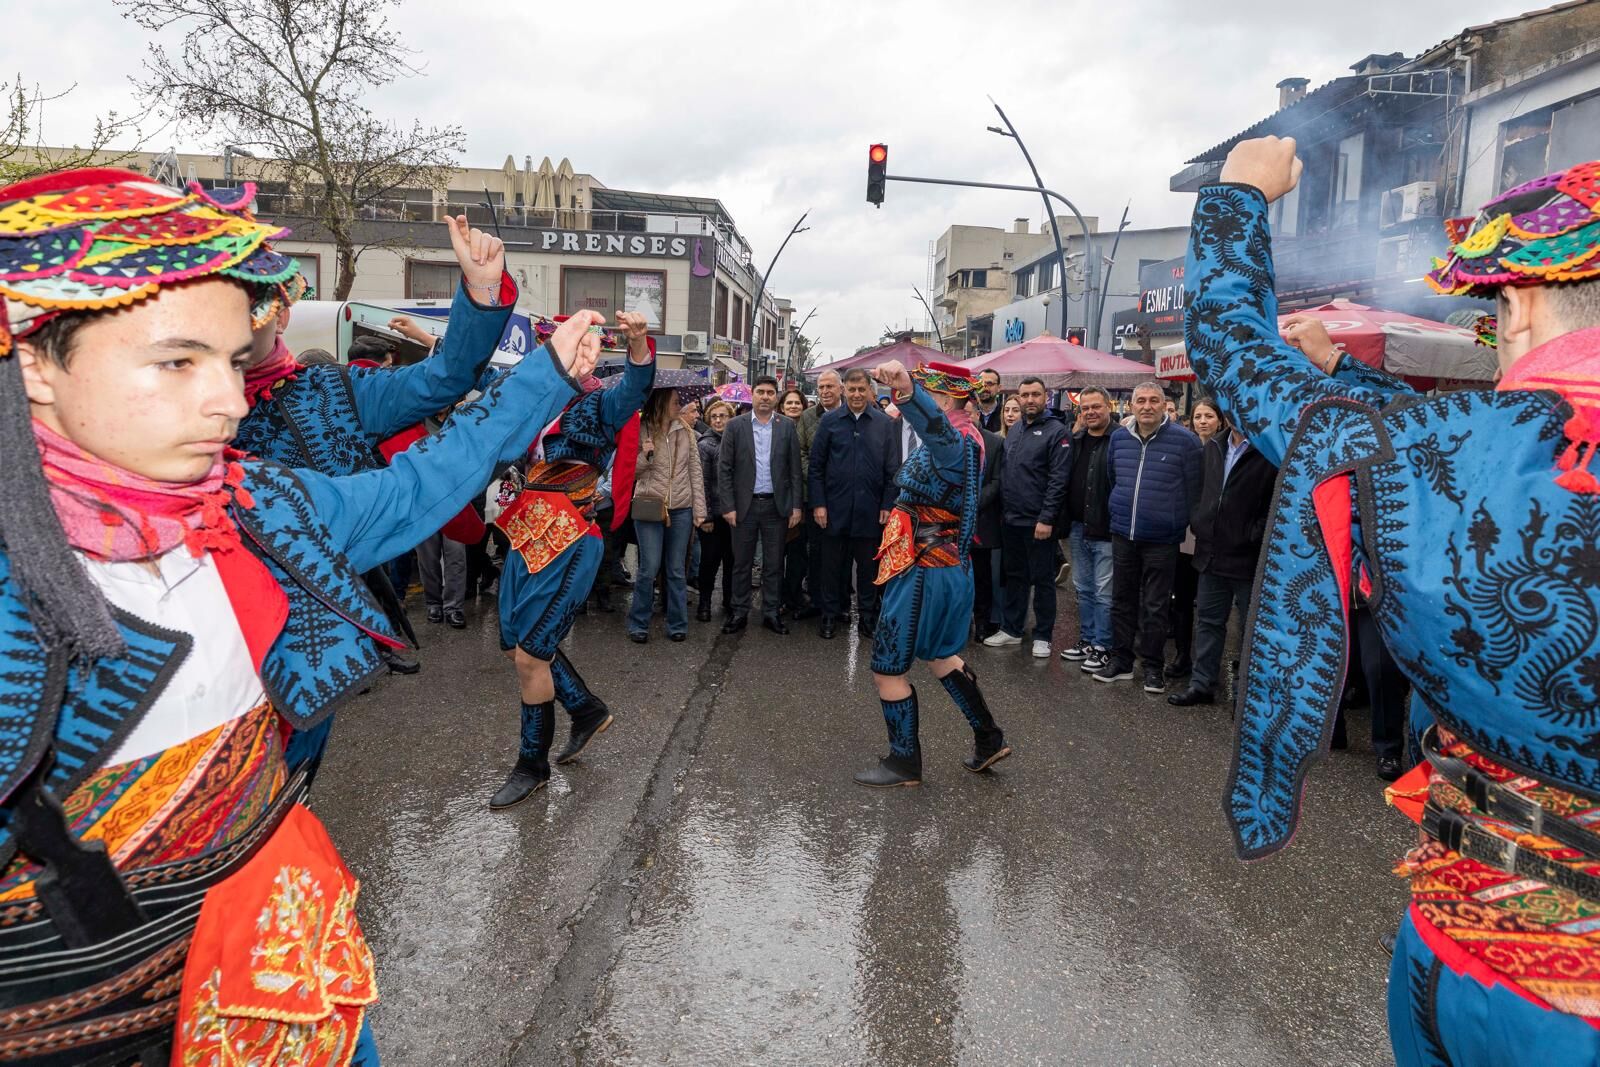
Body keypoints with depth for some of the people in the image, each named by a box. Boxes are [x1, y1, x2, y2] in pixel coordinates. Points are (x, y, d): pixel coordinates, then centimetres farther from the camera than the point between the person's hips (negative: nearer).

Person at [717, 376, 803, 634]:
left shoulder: (787, 427, 3)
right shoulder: (735, 426, 0)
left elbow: (794, 469, 3)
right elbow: (724, 468, -1)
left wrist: (796, 506, -1)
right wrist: (728, 506, -7)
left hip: (776, 505, 1)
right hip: (744, 505, -1)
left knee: (774, 564, 7)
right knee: (742, 563, 7)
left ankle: (771, 612, 18)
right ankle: (739, 613, 17)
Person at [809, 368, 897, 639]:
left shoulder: (884, 423, 3)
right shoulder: (829, 421, 0)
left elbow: (891, 469, 4)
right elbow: (816, 466, 0)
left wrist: (887, 505, -2)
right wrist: (818, 503, -6)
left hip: (870, 510, 1)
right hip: (835, 507, 0)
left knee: (868, 565, 9)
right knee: (833, 564, 8)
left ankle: (868, 616, 21)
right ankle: (831, 614, 20)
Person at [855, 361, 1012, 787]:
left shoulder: (956, 441, -22)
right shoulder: (963, 438, 10)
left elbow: (936, 426, -49)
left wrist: (906, 388, -67)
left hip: (924, 573, -11)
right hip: (948, 567, 11)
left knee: (888, 667, 2)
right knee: (939, 655, 26)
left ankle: (904, 763, 15)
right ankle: (989, 740, 35)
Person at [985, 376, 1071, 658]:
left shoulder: (1056, 431, -9)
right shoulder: (1014, 429, 12)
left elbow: (1058, 479, -15)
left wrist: (1046, 518, -19)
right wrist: (1002, 508, 8)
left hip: (1038, 521, -6)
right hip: (1011, 519, 6)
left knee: (1042, 579, 4)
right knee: (1015, 576, 15)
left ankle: (1042, 636, 14)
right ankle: (1012, 629, 26)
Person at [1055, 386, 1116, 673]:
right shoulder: (1075, 440, 9)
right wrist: (1064, 521, 8)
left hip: (1106, 530, -7)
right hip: (1078, 528, 7)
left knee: (1104, 592, 2)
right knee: (1083, 589, 16)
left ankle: (1101, 646, 13)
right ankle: (1087, 639, 28)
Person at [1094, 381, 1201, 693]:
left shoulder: (1184, 440, -9)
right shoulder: (1119, 438, 4)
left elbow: (1193, 490, -4)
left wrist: (1188, 527, -1)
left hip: (1161, 539, -4)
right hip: (1123, 535, 4)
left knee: (1155, 606, 4)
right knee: (1122, 600, 12)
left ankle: (1153, 667, 16)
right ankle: (1120, 660, 23)